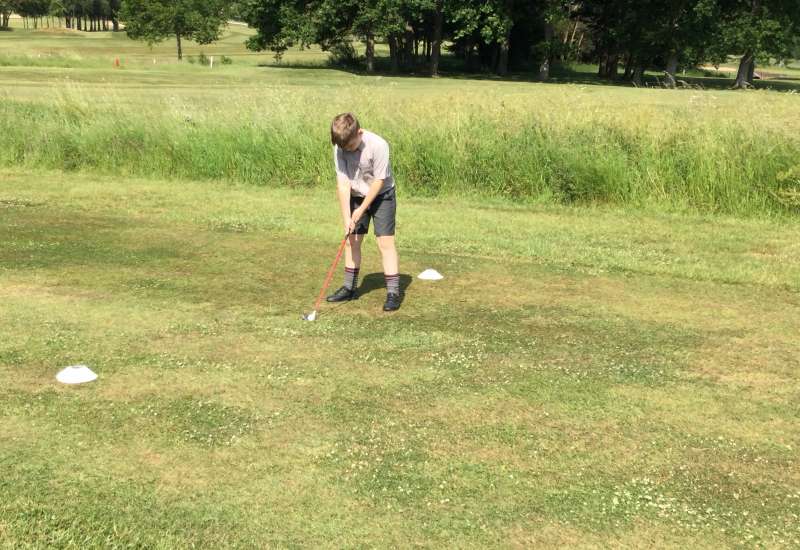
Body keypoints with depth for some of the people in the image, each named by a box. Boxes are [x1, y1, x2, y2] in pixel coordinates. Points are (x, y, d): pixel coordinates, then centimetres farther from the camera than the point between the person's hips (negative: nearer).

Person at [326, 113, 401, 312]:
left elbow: (379, 181, -21)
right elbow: (343, 183, -16)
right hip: (356, 196, 5)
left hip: (381, 195, -4)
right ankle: (350, 287, 21)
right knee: (352, 241, 7)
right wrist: (347, 218, -20)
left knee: (385, 242, -10)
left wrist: (362, 209, -18)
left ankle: (393, 292, -8)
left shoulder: (378, 145, -28)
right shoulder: (340, 148, -16)